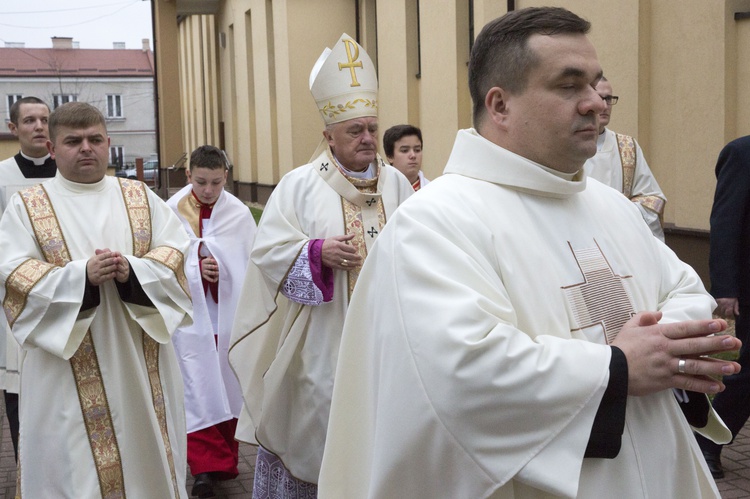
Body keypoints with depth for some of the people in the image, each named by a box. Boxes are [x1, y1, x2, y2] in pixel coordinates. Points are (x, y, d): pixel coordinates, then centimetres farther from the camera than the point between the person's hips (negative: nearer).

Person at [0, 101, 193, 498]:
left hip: (140, 361, 3)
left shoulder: (141, 198, 9)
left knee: (144, 450, 11)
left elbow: (175, 253, 1)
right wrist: (82, 275, -24)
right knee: (75, 461, 3)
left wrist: (132, 271, -19)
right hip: (67, 368, -2)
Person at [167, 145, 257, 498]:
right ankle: (205, 466, 3)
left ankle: (225, 460, 27)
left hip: (230, 314, 2)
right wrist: (197, 268, -17)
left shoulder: (240, 213, -2)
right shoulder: (170, 213, -6)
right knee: (199, 391, -3)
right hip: (190, 315, -2)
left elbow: (253, 264, 1)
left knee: (228, 387, 11)